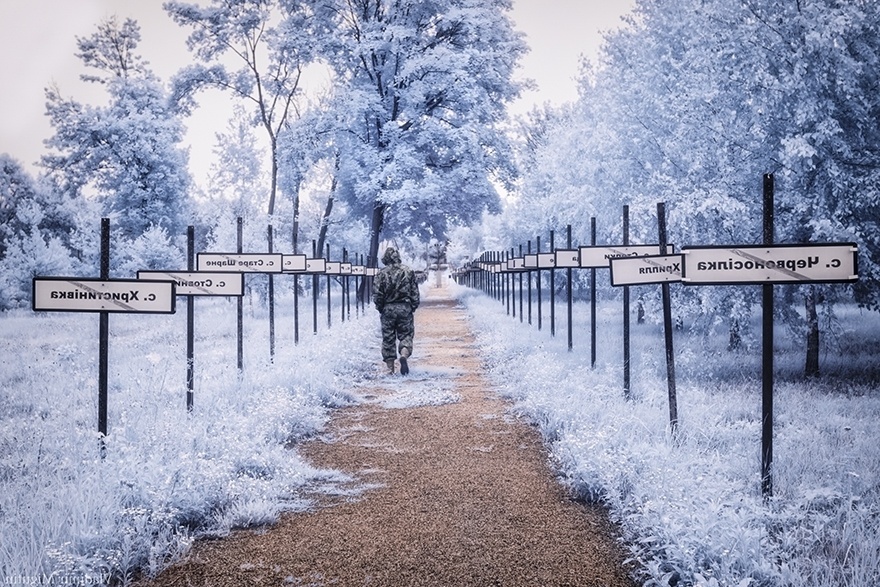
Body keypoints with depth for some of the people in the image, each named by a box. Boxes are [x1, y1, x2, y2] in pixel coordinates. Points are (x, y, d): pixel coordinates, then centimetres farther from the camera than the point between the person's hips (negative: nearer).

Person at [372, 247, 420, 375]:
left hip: (388, 309, 0)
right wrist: (413, 307, 12)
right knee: (406, 335, 8)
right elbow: (415, 292, 3)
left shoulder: (381, 274, -3)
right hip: (405, 308, 1)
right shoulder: (408, 271, 1)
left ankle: (390, 368, 9)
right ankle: (404, 355, -20)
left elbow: (377, 294, -5)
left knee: (388, 338, 8)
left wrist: (381, 308, 9)